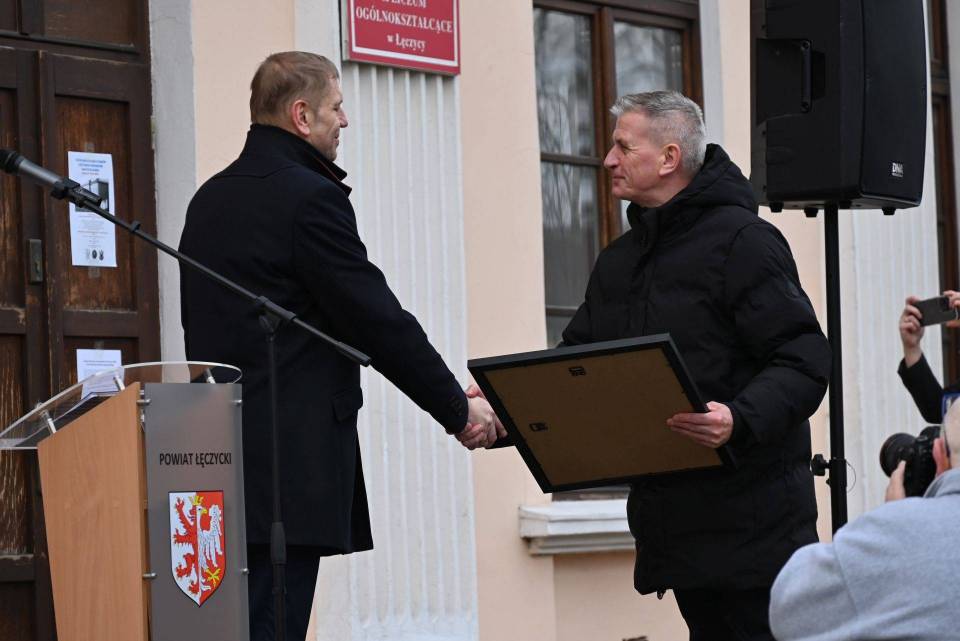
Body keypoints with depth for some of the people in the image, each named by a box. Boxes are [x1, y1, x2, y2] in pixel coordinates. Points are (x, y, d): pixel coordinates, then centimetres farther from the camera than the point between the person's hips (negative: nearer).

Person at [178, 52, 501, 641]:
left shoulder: (210, 199, 16)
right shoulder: (310, 197, -11)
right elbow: (379, 322, -11)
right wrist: (460, 410, 0)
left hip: (222, 454, 9)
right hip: (289, 457, -9)